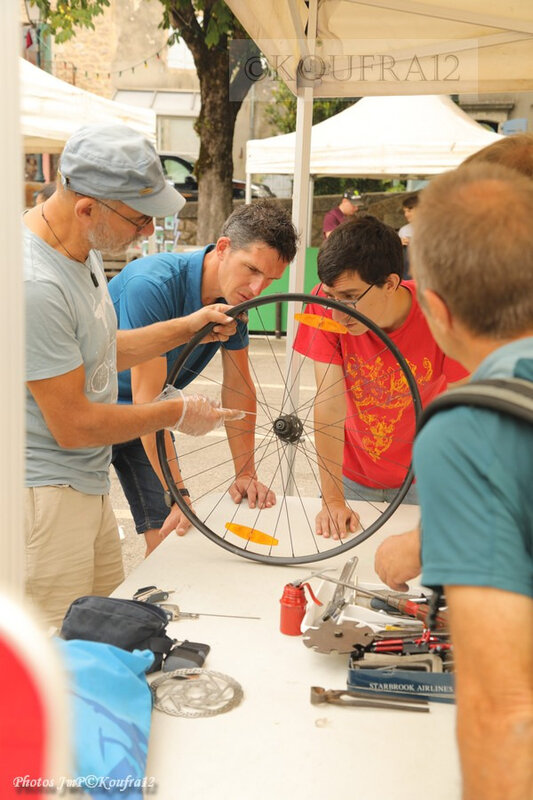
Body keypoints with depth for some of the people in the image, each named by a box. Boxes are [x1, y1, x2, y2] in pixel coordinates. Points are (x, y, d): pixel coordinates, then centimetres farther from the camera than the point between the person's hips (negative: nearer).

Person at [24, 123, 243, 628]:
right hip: (45, 495, -9)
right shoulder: (36, 283, -27)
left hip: (88, 484, 10)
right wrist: (175, 414, -9)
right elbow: (74, 425, -22)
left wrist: (186, 327, 10)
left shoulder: (82, 247, 5)